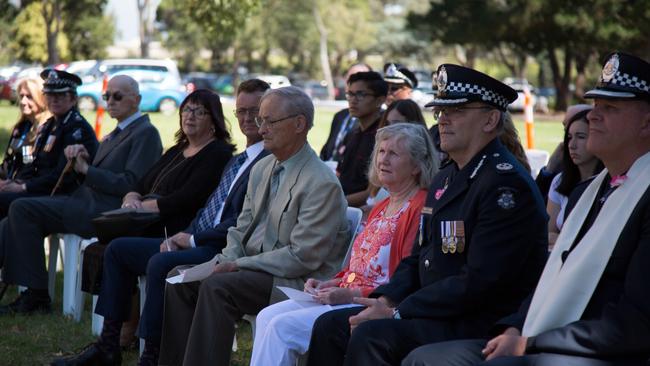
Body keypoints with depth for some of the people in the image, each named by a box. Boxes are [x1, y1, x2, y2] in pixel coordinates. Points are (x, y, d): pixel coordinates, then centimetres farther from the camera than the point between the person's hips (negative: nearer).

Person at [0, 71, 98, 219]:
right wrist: (15, 182, -1)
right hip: (41, 190, 9)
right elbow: (33, 165, 19)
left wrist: (24, 187, -15)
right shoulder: (47, 126, 19)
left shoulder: (78, 127, -10)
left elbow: (63, 176, -17)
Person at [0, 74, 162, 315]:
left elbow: (130, 184, -15)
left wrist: (86, 168, -10)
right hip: (87, 201, 9)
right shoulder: (116, 134, 25)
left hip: (105, 210, -9)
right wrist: (81, 160, 4)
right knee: (20, 212, -5)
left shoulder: (146, 133, -5)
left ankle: (37, 295, -12)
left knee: (22, 209, -18)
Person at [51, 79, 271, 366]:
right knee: (118, 248, 10)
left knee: (160, 264, -34)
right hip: (197, 243, 11)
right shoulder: (236, 161, 22)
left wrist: (193, 239, -13)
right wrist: (182, 236, 3)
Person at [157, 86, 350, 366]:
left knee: (216, 287, -28)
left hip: (294, 281, -8)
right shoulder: (262, 168, 11)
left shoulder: (322, 183, -16)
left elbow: (302, 257, -20)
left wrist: (238, 265, -18)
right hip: (251, 267, 8)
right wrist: (226, 260, -5)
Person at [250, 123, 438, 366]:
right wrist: (328, 284, 6)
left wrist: (352, 295, -19)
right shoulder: (382, 207, 20)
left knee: (283, 326, -18)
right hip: (345, 295, 9)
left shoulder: (420, 207, -12)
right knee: (267, 316, -4)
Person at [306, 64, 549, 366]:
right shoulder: (446, 178, 16)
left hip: (483, 324, -10)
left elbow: (478, 282, -23)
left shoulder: (507, 184, -16)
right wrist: (387, 299, 0)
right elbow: (418, 258, 21)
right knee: (330, 326, 2)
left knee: (370, 336, -27)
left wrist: (396, 313, -19)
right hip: (435, 311, 10)